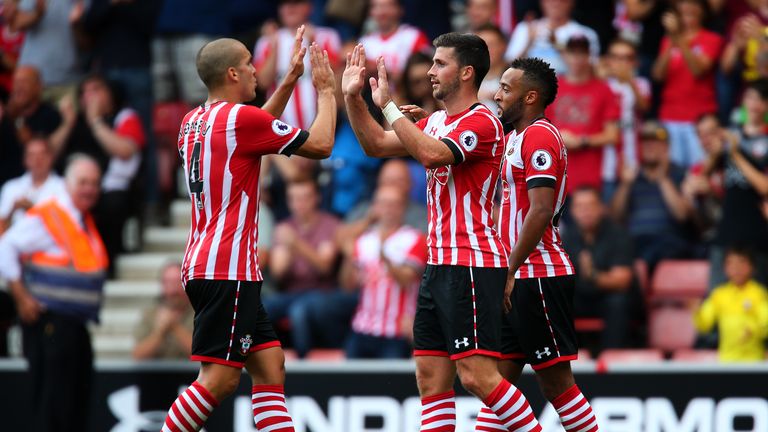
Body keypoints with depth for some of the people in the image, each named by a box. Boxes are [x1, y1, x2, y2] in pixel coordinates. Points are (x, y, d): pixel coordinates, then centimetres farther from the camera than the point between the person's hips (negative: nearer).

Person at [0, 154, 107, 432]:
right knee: (52, 407, -8)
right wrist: (23, 299, -17)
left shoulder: (84, 221, 14)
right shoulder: (45, 217, -12)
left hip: (75, 325, 9)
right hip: (50, 323, -9)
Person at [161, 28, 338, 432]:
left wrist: (290, 80, 31)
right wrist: (326, 91, 10)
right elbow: (320, 145, -5)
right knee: (219, 379, -11)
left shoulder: (193, 122, 14)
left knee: (270, 366, 8)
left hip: (204, 267, 10)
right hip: (228, 270, -10)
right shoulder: (239, 117, -12)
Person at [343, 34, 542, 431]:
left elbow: (431, 154, -26)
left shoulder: (481, 122, -11)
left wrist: (387, 105, -20)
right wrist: (352, 97, 9)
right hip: (439, 264, 9)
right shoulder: (436, 121, 17)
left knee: (477, 374, -15)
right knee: (430, 377, 6)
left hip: (471, 266, -9)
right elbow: (377, 145, 20)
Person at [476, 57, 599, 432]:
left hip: (538, 278, -10)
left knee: (555, 382, -7)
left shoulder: (539, 137, -13)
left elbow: (541, 211, -21)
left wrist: (510, 271, -21)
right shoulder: (516, 136, 19)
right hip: (518, 280, 10)